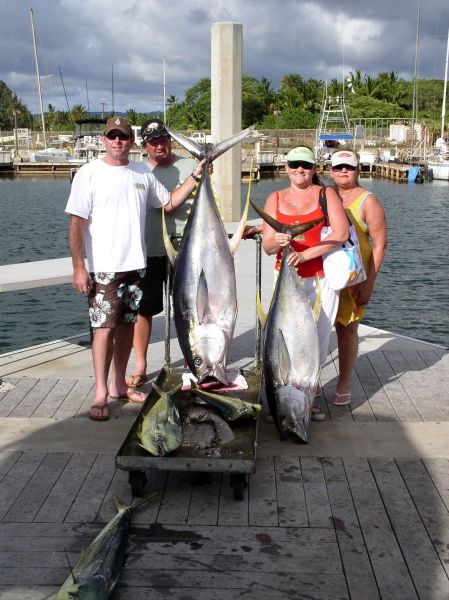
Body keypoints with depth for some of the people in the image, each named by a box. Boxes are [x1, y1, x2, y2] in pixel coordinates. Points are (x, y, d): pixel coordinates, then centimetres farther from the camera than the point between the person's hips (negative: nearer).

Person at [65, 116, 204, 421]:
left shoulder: (142, 173, 8)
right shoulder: (89, 173, -7)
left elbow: (170, 202, 17)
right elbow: (77, 223, -9)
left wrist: (196, 175, 5)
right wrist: (79, 267, -14)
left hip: (136, 264, 5)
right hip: (103, 267, -5)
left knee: (127, 324, 12)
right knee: (105, 327, -5)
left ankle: (119, 384, 24)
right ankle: (101, 393, 5)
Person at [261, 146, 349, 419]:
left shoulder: (326, 194, 4)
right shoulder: (275, 198, 10)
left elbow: (341, 233, -10)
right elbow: (267, 246, 6)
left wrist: (305, 254, -19)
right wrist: (277, 242, -19)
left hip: (321, 277, -1)